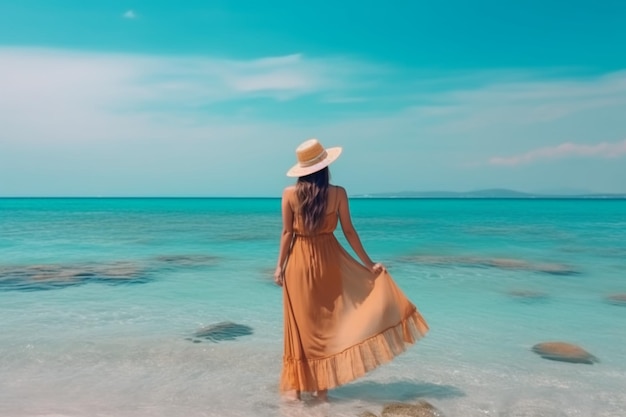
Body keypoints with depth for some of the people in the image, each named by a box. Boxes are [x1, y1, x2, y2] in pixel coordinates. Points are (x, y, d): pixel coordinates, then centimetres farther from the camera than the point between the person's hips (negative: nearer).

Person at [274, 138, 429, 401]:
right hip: (328, 261, 0)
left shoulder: (289, 194, -6)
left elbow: (287, 232, -4)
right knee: (325, 322, 11)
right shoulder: (338, 193, -7)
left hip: (299, 262, 0)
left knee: (301, 324, 9)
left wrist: (280, 265, 5)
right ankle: (322, 386, 19)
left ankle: (295, 385, 15)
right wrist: (369, 263, 5)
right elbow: (349, 232, -4)